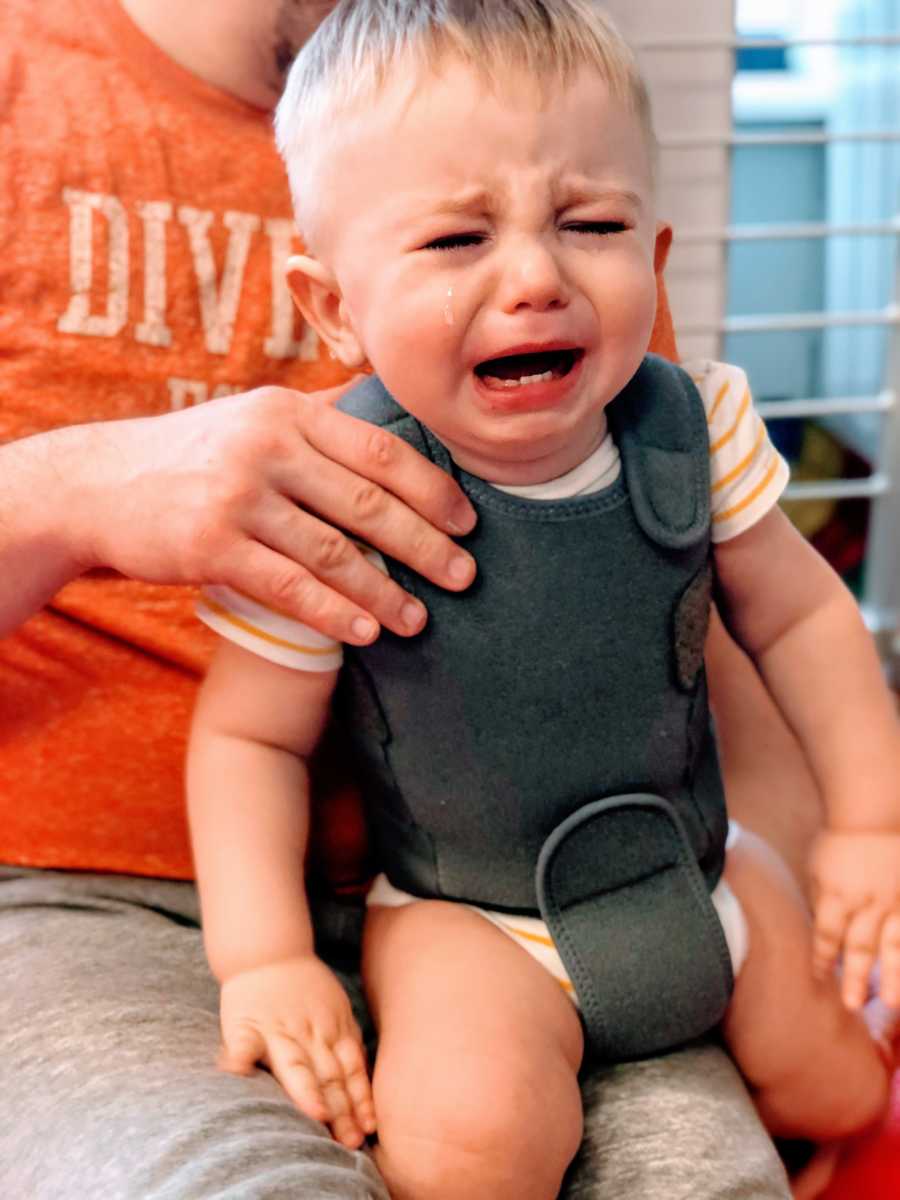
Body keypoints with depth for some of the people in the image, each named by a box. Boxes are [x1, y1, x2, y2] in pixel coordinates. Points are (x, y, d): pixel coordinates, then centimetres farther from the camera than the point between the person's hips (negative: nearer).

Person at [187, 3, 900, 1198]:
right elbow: (249, 735, -13)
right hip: (469, 915, -4)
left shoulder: (696, 427, -13)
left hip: (697, 867, 5)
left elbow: (802, 614, 2)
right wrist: (263, 957, -20)